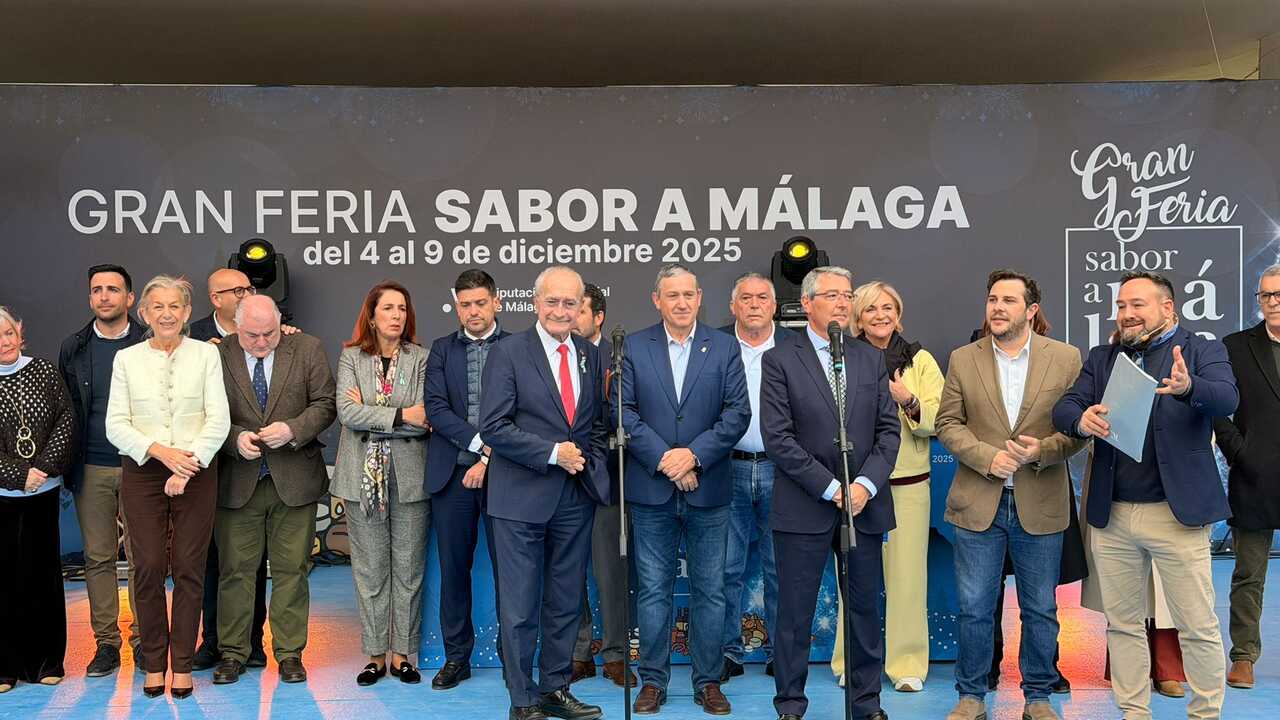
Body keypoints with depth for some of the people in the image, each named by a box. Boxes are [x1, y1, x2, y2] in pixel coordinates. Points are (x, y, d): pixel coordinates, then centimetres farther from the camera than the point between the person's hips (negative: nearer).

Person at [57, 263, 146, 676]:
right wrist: (68, 470, 3)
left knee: (141, 558, 2)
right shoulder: (73, 349, 7)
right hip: (92, 471, 3)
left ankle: (143, 640, 13)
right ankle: (106, 643, 16)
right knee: (97, 558, 7)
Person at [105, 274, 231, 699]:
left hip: (196, 473, -1)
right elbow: (116, 425, 1)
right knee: (148, 568, 0)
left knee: (189, 568, 1)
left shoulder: (206, 354, 3)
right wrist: (161, 451, -14)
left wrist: (187, 468, -12)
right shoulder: (126, 359, 7)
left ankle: (182, 664, 11)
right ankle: (153, 663, 13)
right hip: (142, 473, 1)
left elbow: (218, 420, -3)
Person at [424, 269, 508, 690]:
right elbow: (435, 407, -2)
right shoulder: (441, 350, 9)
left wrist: (490, 458, -12)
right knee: (453, 568, 8)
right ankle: (456, 657, 20)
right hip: (453, 472, 2)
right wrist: (479, 443, -13)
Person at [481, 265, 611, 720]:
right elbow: (493, 427, -13)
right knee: (520, 606, 2)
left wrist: (588, 460, 0)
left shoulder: (590, 356, 9)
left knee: (566, 603, 13)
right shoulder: (508, 352, -7)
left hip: (576, 497, 5)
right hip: (522, 496, -5)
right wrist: (552, 453, -16)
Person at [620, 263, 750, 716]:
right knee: (653, 590, 7)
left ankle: (708, 681, 20)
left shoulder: (724, 348, 4)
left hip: (708, 488, 1)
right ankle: (653, 681, 18)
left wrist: (694, 455, -13)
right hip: (651, 489, 0)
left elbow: (738, 412, -3)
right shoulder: (633, 348, 3)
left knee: (709, 590, 8)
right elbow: (624, 413, -4)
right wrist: (664, 459, -13)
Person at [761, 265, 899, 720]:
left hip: (865, 502, 4)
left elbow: (888, 429, 7)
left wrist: (866, 484, -9)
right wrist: (830, 488, -13)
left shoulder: (871, 359, 12)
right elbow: (777, 437, -9)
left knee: (866, 608, 11)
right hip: (804, 507, -4)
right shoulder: (779, 360, -2)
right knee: (795, 613, 4)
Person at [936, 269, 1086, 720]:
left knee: (1041, 611, 11)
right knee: (974, 610, 6)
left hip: (1040, 506, 0)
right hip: (978, 503, 0)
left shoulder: (1066, 358, 1)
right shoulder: (962, 360, 4)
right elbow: (948, 423, 2)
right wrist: (988, 457, -12)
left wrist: (1042, 450, -17)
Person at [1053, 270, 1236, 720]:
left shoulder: (1202, 351, 2)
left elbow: (1227, 399, -17)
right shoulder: (1101, 358, 12)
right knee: (1123, 623, 12)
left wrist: (1189, 388, -39)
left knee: (1198, 627, 4)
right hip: (1111, 515, 4)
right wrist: (1082, 419, -24)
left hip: (1177, 512, -4)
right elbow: (1064, 408, 0)